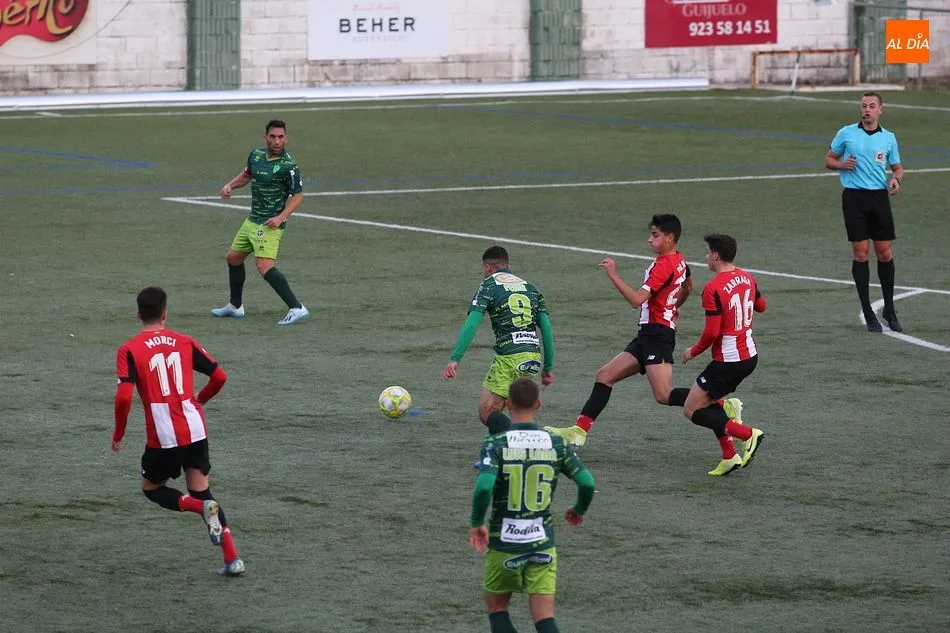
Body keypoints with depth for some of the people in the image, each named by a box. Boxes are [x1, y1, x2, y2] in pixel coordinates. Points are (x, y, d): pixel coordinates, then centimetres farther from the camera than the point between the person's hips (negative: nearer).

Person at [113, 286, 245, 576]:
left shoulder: (129, 350, -5)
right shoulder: (185, 342, 7)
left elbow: (124, 397, -15)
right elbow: (219, 376, 9)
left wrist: (118, 434, 0)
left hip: (163, 437, -4)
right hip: (195, 430, 4)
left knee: (152, 488, 19)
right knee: (201, 491, 15)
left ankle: (203, 508, -9)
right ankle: (232, 558, 1)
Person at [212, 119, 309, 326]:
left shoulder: (288, 165, -17)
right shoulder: (256, 155, 4)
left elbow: (298, 195, -11)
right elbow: (247, 174, 24)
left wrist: (281, 217, -22)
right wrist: (230, 185, 6)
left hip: (269, 224, -9)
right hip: (252, 220, 9)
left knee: (264, 266, -23)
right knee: (233, 258, 20)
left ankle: (296, 308, -25)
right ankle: (235, 306, 38)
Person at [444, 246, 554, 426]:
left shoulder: (488, 287, 3)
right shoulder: (530, 287, 19)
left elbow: (471, 325, -10)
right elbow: (546, 327, 13)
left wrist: (454, 359, -14)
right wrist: (548, 367, 17)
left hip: (509, 357, -6)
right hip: (533, 356, 6)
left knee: (486, 414, -4)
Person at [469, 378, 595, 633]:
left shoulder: (495, 444, -12)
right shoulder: (556, 444, -3)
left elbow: (483, 487, -25)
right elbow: (587, 483, -6)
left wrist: (477, 523, -9)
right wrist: (579, 510, 15)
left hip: (504, 544, -2)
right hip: (542, 543, 2)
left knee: (496, 607, 20)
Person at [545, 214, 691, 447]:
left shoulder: (663, 266, -15)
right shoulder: (679, 260, 14)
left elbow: (637, 299, -25)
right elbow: (688, 287, 36)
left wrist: (613, 275, -22)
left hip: (657, 334, -11)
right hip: (648, 335, 11)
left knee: (664, 395, -20)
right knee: (605, 376, 7)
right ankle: (580, 430, 4)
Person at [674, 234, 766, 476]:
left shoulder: (713, 288, -20)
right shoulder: (747, 278, 5)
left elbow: (712, 332, -22)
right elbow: (761, 306, 24)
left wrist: (693, 352, -5)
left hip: (728, 361, -9)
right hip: (750, 355, 9)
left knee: (692, 410, 2)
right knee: (710, 400, 24)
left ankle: (747, 434, -8)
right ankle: (730, 456, 16)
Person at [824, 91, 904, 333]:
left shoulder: (888, 138, 8)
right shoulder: (846, 133, 3)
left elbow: (898, 167, 16)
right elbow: (829, 159, 12)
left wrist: (896, 179, -6)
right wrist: (842, 164, -10)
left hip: (879, 196, 2)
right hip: (854, 197, -2)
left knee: (885, 254, 2)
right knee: (861, 254, -3)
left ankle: (889, 310, 16)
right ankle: (868, 313, 4)